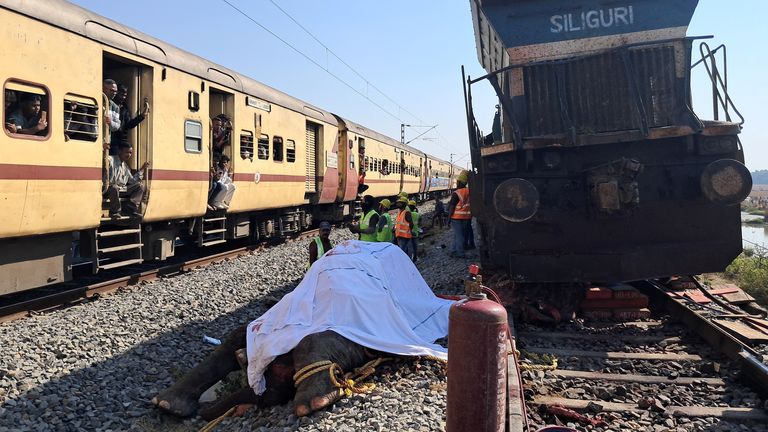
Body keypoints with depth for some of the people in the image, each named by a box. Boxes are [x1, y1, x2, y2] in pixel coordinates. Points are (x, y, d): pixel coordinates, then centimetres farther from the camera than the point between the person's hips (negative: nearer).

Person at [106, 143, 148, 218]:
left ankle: (131, 209, -11)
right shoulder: (111, 160, -6)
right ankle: (114, 212, -20)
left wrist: (142, 169, 15)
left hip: (122, 189, 7)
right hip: (110, 188, -7)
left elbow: (132, 181, 18)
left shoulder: (126, 167, 18)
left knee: (140, 185, -1)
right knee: (114, 187, -40)